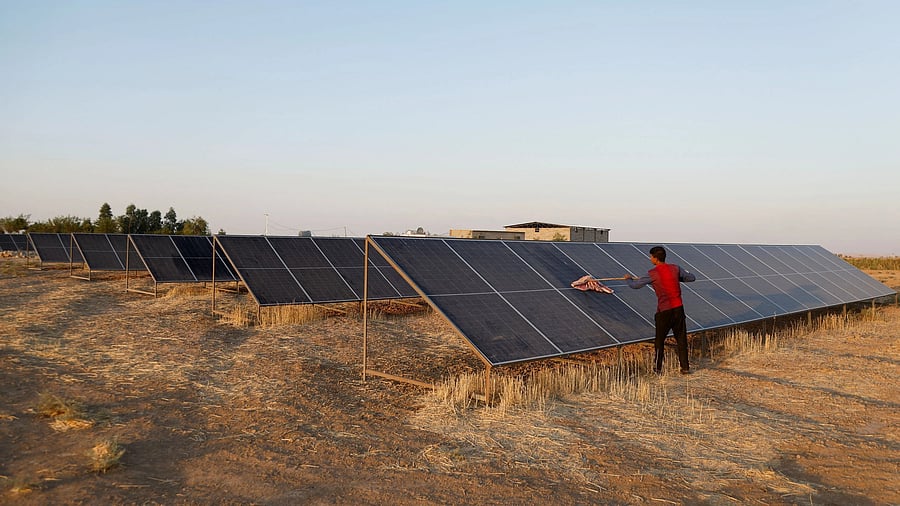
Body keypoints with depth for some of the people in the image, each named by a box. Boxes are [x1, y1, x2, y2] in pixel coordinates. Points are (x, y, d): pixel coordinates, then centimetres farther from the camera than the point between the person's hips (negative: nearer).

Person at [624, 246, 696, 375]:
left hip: (664, 310, -3)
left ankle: (658, 368, 15)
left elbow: (635, 285, -2)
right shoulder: (675, 268, 1)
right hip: (678, 308, 4)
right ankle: (685, 367, 15)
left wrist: (628, 279, 18)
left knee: (659, 340, 10)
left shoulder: (652, 274, -9)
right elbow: (691, 277, 12)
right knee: (681, 339, 11)